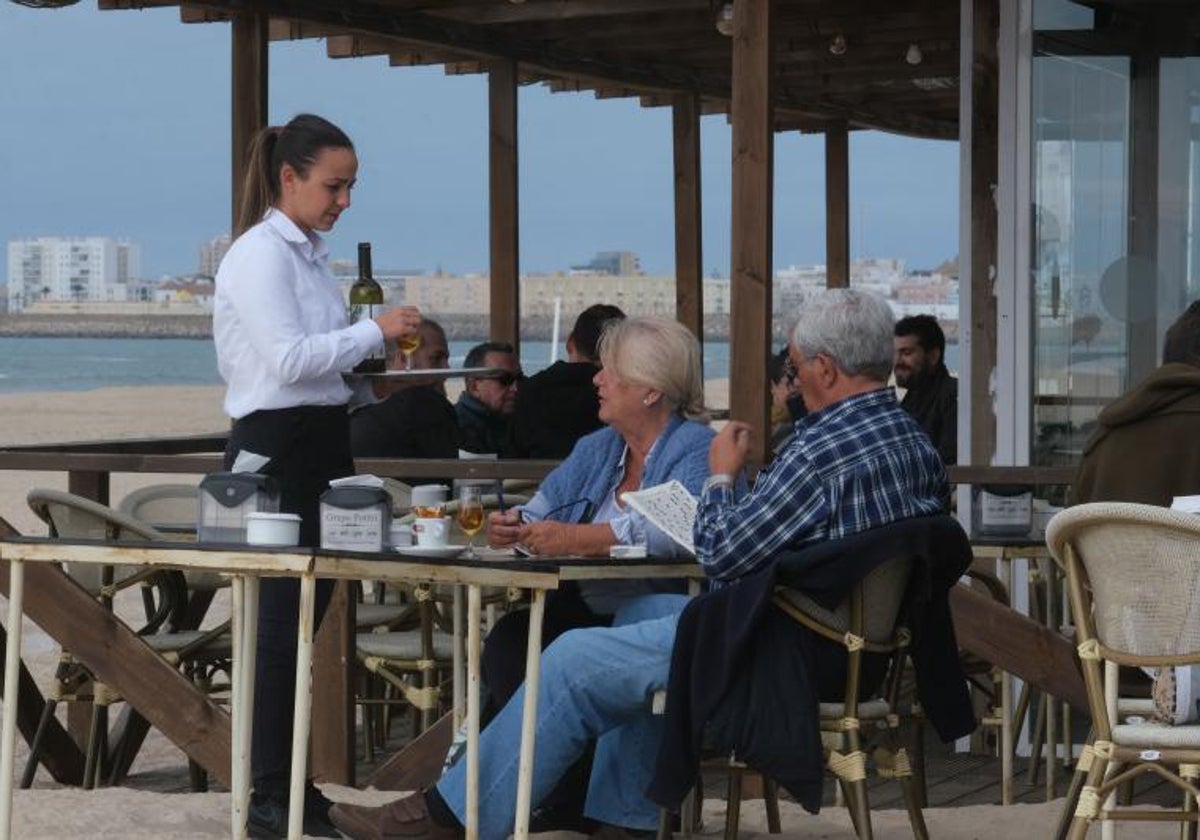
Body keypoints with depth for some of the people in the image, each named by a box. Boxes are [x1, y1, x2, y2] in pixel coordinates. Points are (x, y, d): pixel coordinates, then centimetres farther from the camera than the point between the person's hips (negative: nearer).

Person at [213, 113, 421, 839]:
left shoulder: (310, 254, 16)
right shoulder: (260, 255, -12)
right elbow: (288, 358, -21)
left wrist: (364, 388, 12)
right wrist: (375, 331, -17)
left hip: (321, 440, 9)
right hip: (277, 448, -9)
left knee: (307, 615, 11)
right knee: (282, 622, -8)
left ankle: (288, 782, 18)